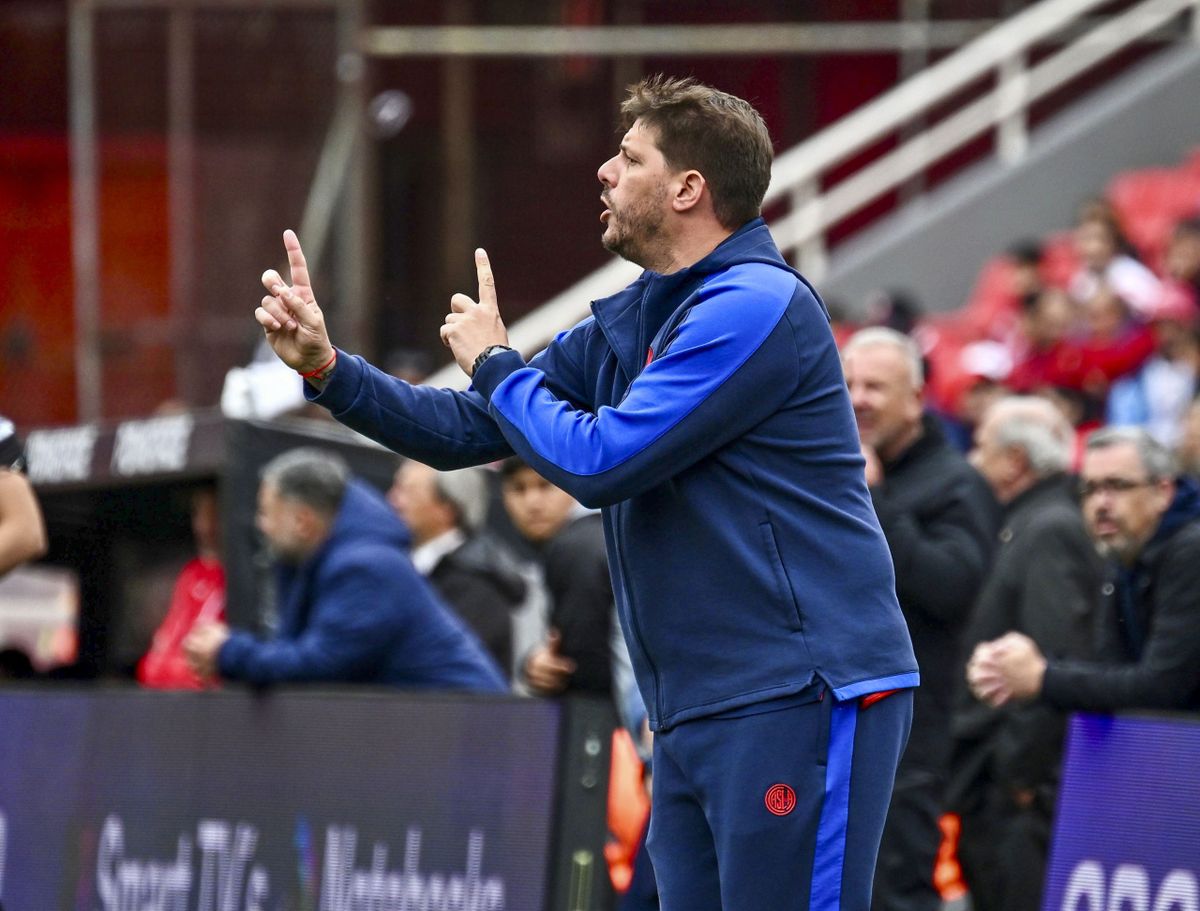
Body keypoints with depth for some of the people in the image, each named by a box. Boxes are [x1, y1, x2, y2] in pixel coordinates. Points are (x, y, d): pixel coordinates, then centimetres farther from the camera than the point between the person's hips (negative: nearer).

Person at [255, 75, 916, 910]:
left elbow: (596, 462, -17)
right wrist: (327, 369, 6)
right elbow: (468, 431, 20)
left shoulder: (757, 307, -13)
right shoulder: (622, 329, 17)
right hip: (693, 713, 10)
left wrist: (494, 362, 0)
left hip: (799, 701, -10)